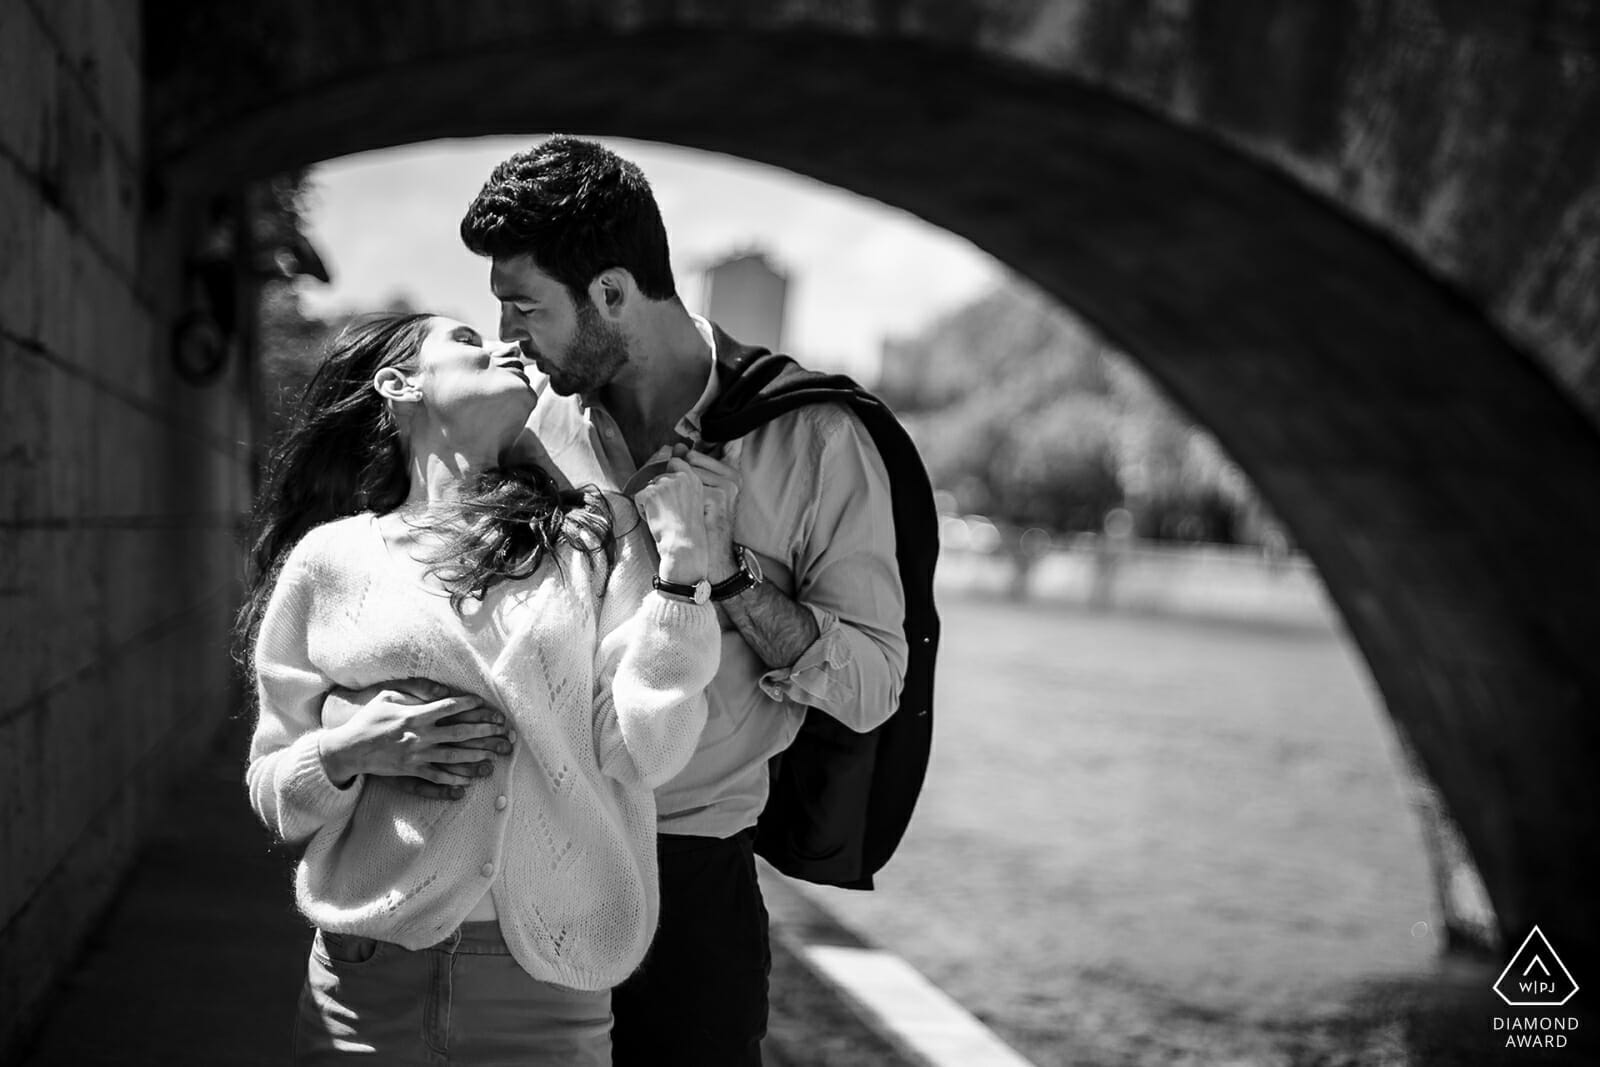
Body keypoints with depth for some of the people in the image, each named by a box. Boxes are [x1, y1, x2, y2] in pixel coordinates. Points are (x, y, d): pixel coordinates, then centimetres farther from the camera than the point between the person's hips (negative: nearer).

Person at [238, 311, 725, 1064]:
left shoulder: (598, 536, 5)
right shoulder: (330, 557, 5)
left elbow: (639, 755, -5)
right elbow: (272, 794, 10)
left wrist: (683, 568, -9)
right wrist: (348, 754, -9)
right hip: (370, 974, 0)